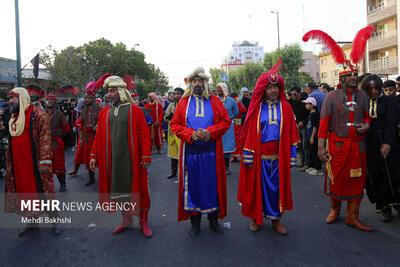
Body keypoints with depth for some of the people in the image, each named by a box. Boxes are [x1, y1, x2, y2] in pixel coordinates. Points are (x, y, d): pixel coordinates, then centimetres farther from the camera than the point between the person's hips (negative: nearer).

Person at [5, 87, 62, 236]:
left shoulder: (38, 114, -9)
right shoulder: (14, 117, 15)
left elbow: (45, 139, -15)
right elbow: (12, 141, 22)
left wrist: (45, 161, -21)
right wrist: (9, 160, 18)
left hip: (35, 163, -7)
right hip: (18, 165, 7)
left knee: (44, 190, 0)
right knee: (25, 192, 12)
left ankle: (55, 222, 12)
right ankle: (32, 223, 26)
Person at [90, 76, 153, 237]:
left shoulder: (135, 110, -4)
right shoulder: (104, 113, 9)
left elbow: (144, 134, -7)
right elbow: (99, 136, 12)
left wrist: (146, 156, -12)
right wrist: (94, 156, 6)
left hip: (132, 159, -4)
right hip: (112, 159, 4)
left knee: (137, 189, 3)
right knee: (118, 189, 11)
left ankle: (143, 222, 18)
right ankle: (126, 220, 28)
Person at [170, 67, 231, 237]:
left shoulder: (215, 101, 7)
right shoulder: (184, 102, 8)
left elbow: (226, 121, 2)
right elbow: (174, 124, 3)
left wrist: (210, 132, -14)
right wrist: (191, 134, -13)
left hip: (211, 152, 0)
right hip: (190, 151, 0)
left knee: (212, 184, 6)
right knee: (193, 185, 6)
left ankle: (213, 218, 24)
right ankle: (195, 221, 20)